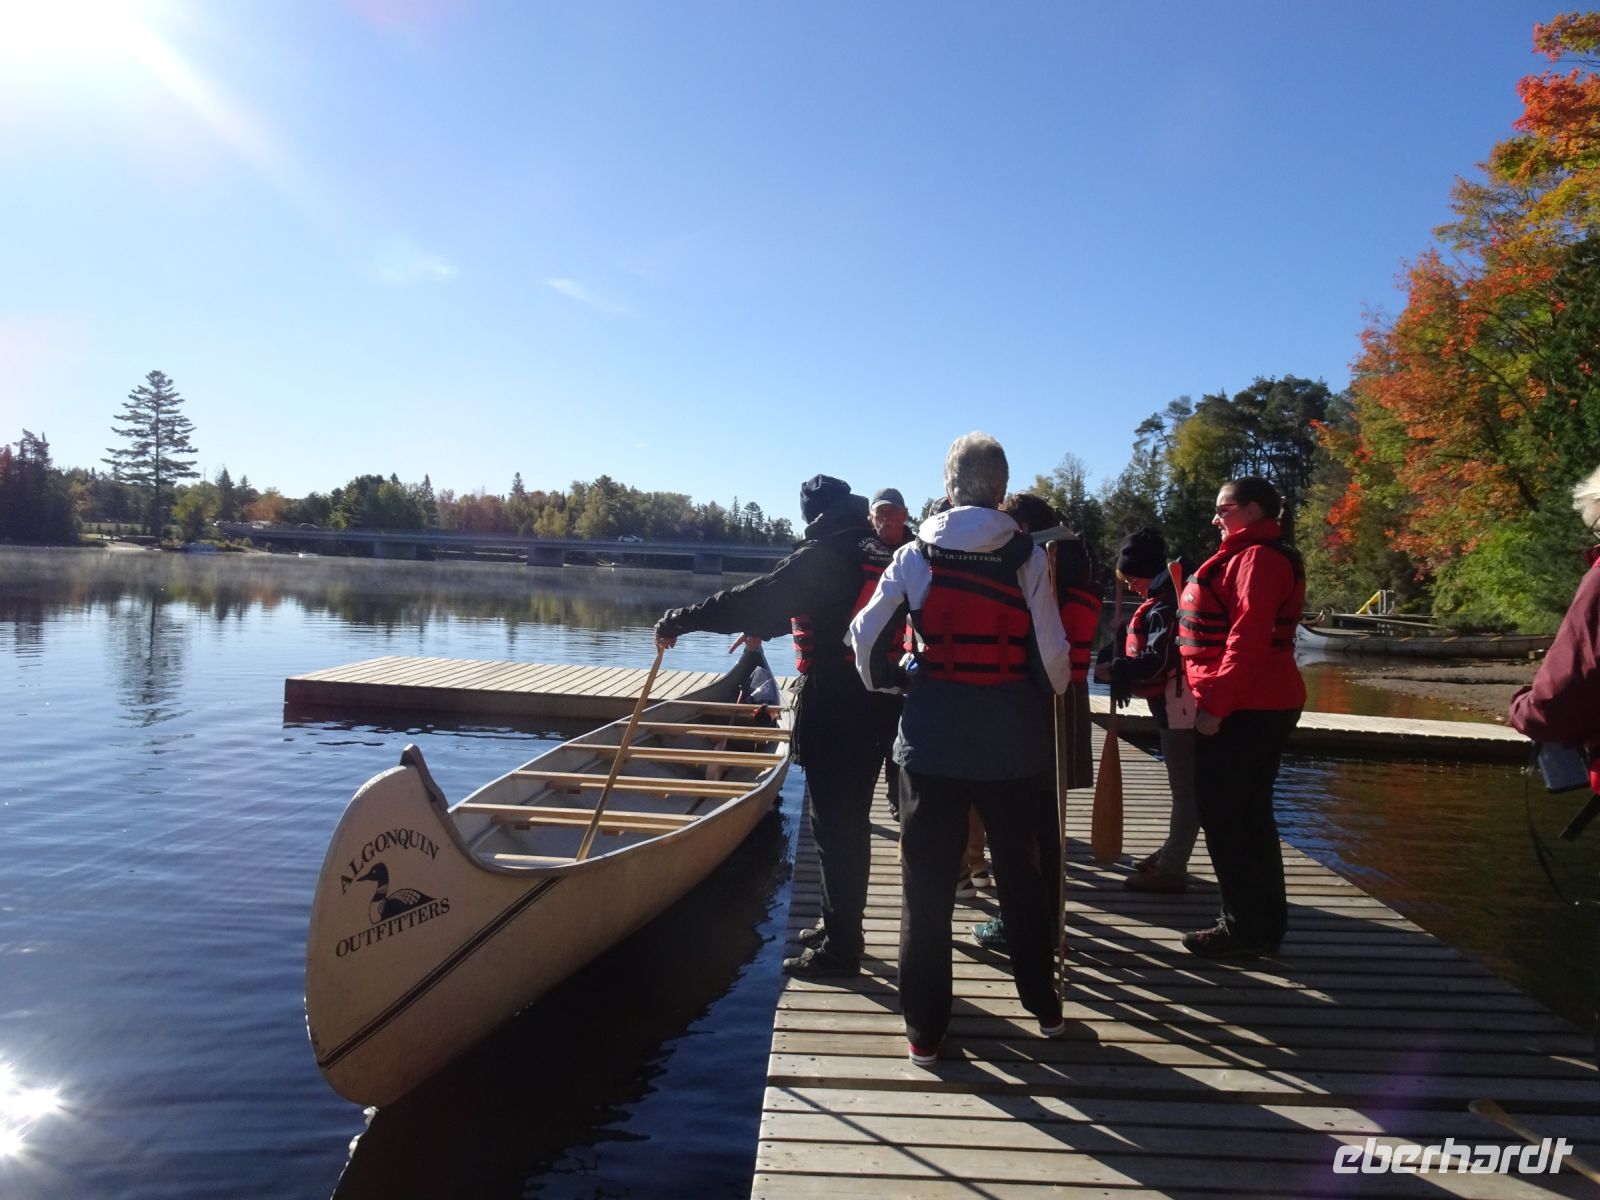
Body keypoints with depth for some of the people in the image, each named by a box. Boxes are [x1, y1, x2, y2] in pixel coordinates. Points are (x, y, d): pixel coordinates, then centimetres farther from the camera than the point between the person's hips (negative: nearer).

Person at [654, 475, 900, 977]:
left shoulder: (821, 556, -13)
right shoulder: (881, 555, 12)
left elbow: (750, 601, -17)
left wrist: (680, 619, -6)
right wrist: (761, 630, 36)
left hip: (833, 712, -9)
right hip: (877, 708, 9)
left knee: (834, 826, 0)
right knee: (852, 821, 18)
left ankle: (839, 947, 8)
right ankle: (840, 927, 32)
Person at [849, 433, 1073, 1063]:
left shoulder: (915, 555, -2)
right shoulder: (1028, 557, -5)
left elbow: (864, 634, 1)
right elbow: (1053, 655, -5)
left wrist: (882, 680, 20)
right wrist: (1051, 695, 17)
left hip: (932, 733, 0)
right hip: (1011, 735, 1)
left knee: (926, 882, 8)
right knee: (1020, 873, 18)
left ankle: (924, 1030, 15)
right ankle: (1044, 1006, 33)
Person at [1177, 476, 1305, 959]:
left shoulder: (1257, 557, -14)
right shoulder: (1249, 555, 20)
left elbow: (1248, 639, -23)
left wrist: (1214, 704, -24)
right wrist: (1212, 697, 18)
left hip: (1242, 711, -11)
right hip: (1252, 706, 11)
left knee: (1226, 817, -5)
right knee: (1247, 815, 15)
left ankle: (1247, 928, 4)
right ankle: (1262, 922, 23)